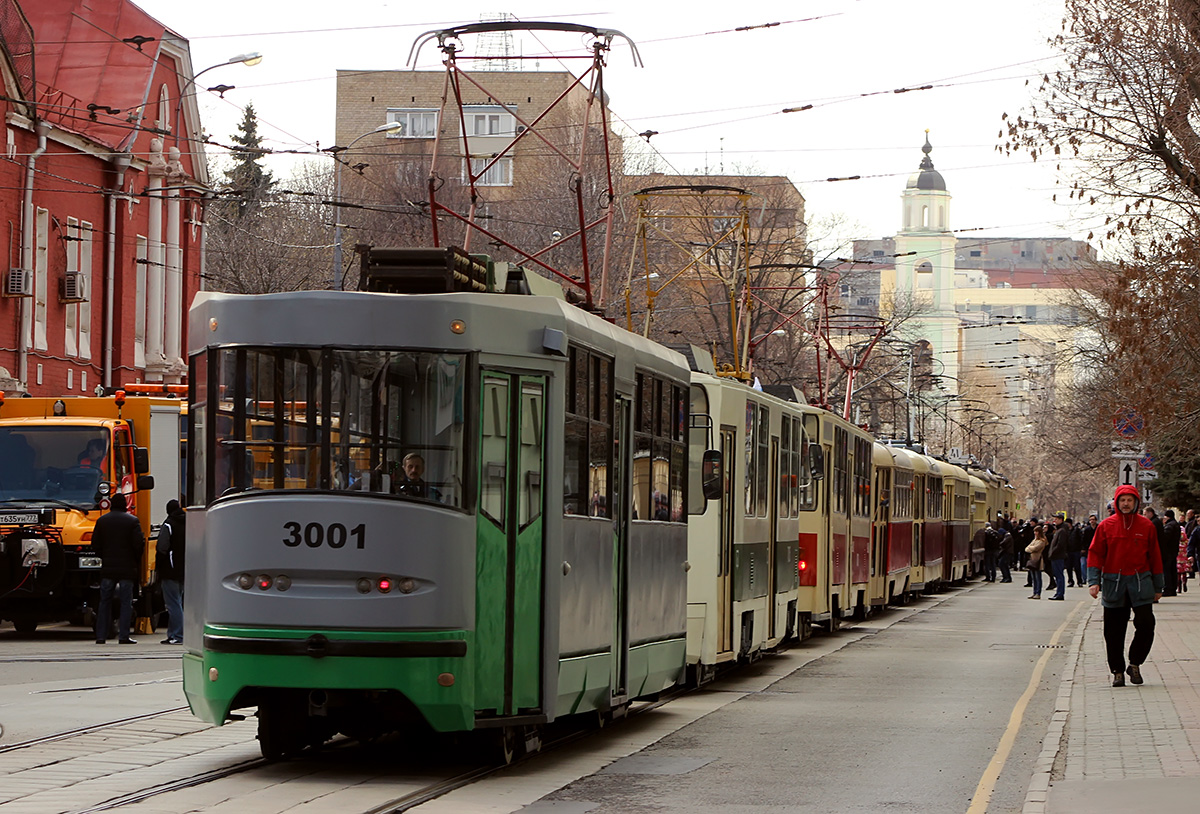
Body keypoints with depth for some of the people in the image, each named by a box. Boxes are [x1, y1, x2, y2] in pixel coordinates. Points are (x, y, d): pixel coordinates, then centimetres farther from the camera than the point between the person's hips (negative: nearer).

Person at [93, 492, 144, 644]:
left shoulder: (102, 521, 5)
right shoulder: (132, 521, -4)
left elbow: (95, 544, 4)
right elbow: (138, 544, -8)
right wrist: (136, 561, 9)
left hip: (108, 568, 3)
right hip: (127, 568, -3)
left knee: (105, 601, 8)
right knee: (126, 602, 0)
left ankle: (101, 636, 6)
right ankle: (123, 635, -5)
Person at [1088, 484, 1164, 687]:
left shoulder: (1146, 526, 5)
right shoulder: (1106, 526, 3)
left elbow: (1154, 556, 10)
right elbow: (1095, 554, 4)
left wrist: (1157, 587, 10)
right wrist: (1093, 581, -8)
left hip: (1140, 583, 0)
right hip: (1114, 584, 0)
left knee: (1146, 624, -11)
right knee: (1114, 631, 2)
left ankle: (1135, 664, 7)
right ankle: (1117, 671, 13)